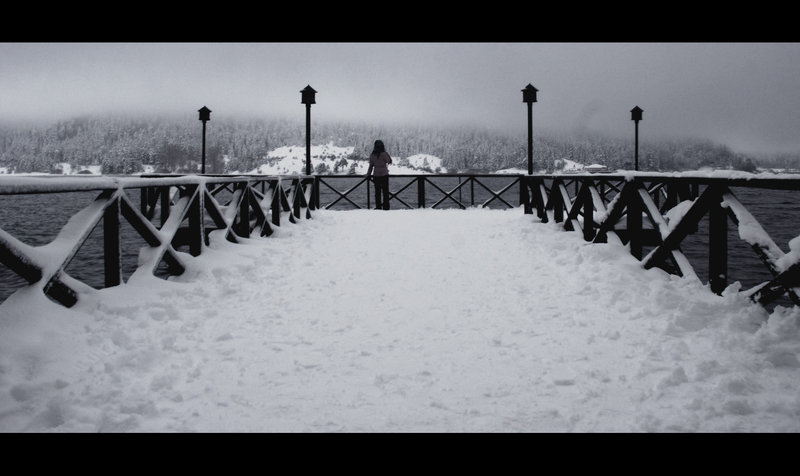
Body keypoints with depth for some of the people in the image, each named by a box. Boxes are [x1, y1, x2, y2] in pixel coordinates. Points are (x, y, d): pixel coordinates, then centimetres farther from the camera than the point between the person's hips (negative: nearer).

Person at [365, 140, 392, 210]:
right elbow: (390, 161, -2)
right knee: (385, 191, 4)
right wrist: (386, 152, -2)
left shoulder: (372, 155, -1)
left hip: (376, 175, 4)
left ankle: (378, 207, 10)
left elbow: (371, 166, 5)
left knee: (377, 191, 10)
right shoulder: (384, 154, -15)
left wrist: (368, 175, 15)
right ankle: (385, 207, 4)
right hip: (384, 174, -4)